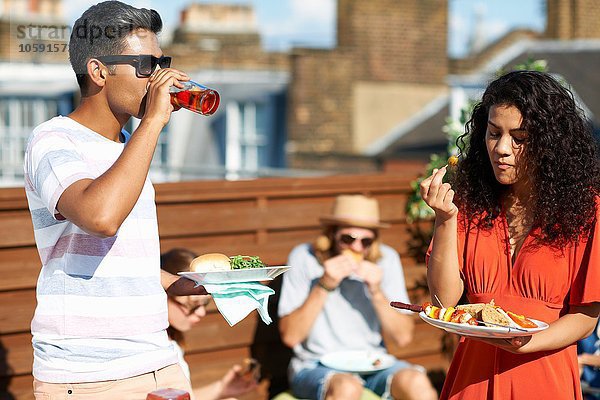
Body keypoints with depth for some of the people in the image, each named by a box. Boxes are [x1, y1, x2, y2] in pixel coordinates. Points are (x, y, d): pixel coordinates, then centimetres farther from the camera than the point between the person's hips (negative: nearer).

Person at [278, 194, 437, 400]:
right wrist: (324, 286, -20)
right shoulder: (304, 258, -6)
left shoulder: (386, 259, 1)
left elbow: (403, 337, -2)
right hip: (316, 366, -3)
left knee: (416, 382, -27)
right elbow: (290, 337, -12)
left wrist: (376, 291, -16)